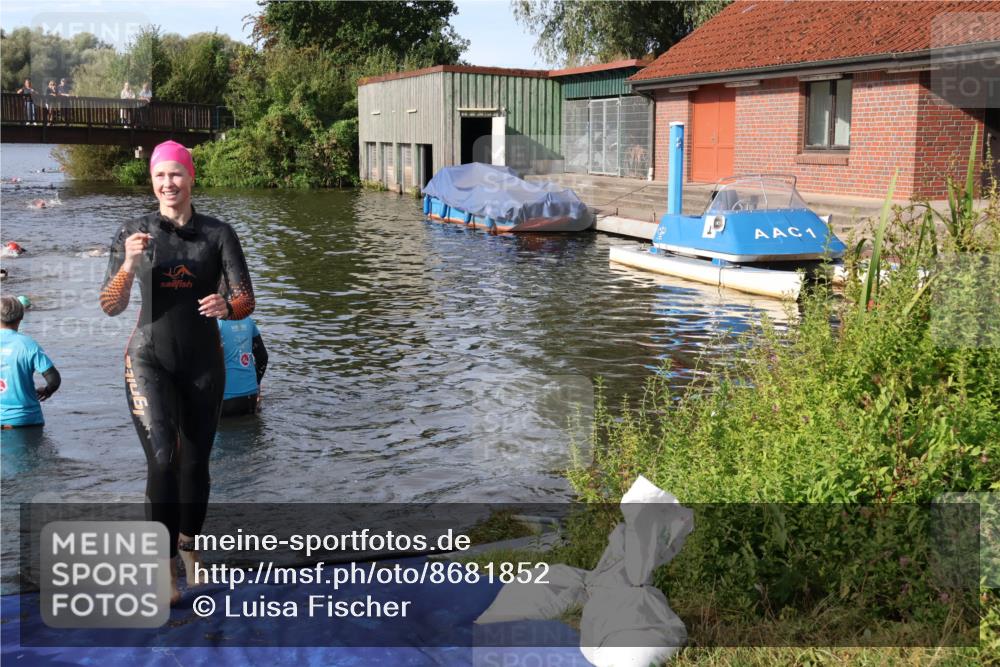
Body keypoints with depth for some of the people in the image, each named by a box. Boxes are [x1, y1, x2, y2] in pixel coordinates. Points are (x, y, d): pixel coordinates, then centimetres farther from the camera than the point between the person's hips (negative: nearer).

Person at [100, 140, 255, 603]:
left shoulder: (218, 234, -1)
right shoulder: (133, 232, 0)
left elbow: (246, 300, -4)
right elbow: (110, 306, -3)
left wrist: (226, 307, -27)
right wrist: (129, 266, -21)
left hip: (203, 362, 1)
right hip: (149, 359, -1)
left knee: (195, 462, 10)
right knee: (162, 458, -17)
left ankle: (189, 546, 34)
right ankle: (166, 565, -7)